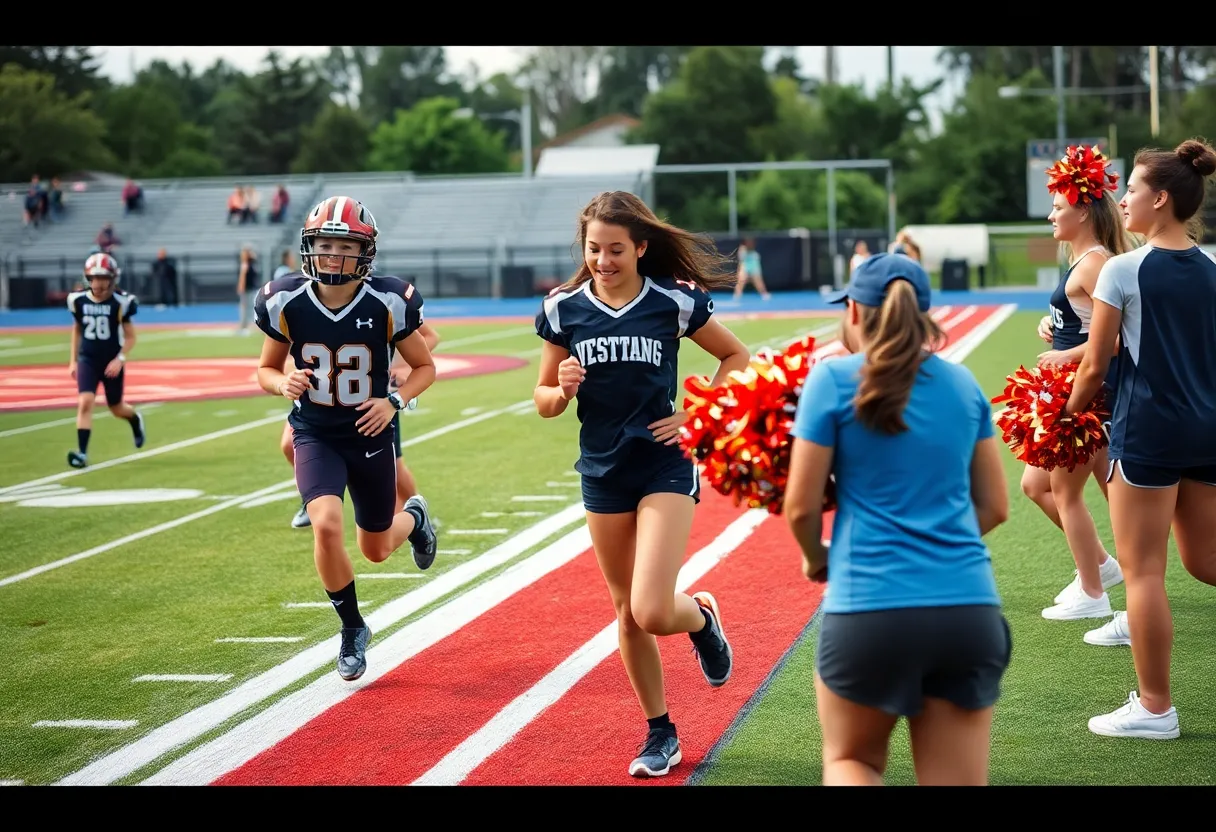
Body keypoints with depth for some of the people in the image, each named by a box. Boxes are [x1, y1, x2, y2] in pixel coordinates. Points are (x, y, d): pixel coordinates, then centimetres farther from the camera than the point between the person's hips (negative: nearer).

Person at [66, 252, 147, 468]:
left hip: (112, 361, -1)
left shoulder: (120, 303, -13)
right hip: (87, 359, 1)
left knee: (116, 408, 12)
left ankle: (136, 419, 49)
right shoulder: (79, 301, -4)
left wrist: (120, 359, -18)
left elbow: (130, 337, -5)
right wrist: (73, 360, 12)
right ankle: (82, 453, -18)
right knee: (85, 402, -18)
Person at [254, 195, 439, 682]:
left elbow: (425, 367, -2)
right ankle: (353, 629, -2)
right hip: (315, 435, 0)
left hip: (371, 435, 0)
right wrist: (284, 383, -21)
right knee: (326, 524, -24)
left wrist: (395, 401, -20)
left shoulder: (387, 304, -16)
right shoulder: (286, 303, -13)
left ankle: (414, 518, 51)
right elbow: (266, 370, 3)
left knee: (376, 550, 12)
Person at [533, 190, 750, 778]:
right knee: (627, 614, 10)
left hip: (665, 467, -3)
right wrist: (562, 389, -17)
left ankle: (702, 619, 20)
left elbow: (736, 357, 6)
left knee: (652, 612, -16)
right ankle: (659, 734, 25)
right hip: (603, 471, 3)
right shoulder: (564, 309, -1)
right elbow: (544, 401, 6)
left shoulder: (673, 302, -8)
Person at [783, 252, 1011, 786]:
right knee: (957, 782, 8)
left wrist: (816, 559, 19)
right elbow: (994, 506, 16)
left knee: (850, 761, 20)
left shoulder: (835, 379, -2)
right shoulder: (962, 383, 11)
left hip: (869, 608, -3)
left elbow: (801, 507, -1)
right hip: (970, 607, 3)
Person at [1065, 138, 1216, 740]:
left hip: (1149, 430, -6)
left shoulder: (1123, 271, -9)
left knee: (1142, 568, 1)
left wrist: (1067, 414, 10)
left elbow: (1095, 365, -7)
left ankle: (1154, 707, 6)